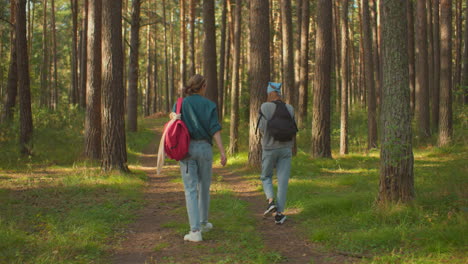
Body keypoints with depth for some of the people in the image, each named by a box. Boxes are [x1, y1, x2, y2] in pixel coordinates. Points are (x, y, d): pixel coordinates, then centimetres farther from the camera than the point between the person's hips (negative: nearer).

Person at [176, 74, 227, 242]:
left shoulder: (180, 105, 2)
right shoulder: (209, 105, -1)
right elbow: (215, 130, -8)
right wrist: (222, 152, -11)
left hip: (186, 149, 0)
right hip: (204, 148, 0)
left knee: (191, 190, -3)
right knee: (204, 187, 19)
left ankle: (195, 231, -11)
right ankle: (203, 223, 35)